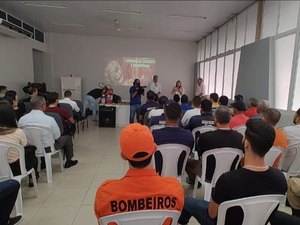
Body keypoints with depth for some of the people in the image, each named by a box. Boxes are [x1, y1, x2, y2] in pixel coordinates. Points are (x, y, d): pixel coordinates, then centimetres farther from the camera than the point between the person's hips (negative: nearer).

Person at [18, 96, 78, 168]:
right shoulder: (49, 119, -25)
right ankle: (68, 161, 32)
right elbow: (57, 137, -13)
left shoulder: (21, 119, -13)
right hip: (47, 148, -5)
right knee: (67, 137, 16)